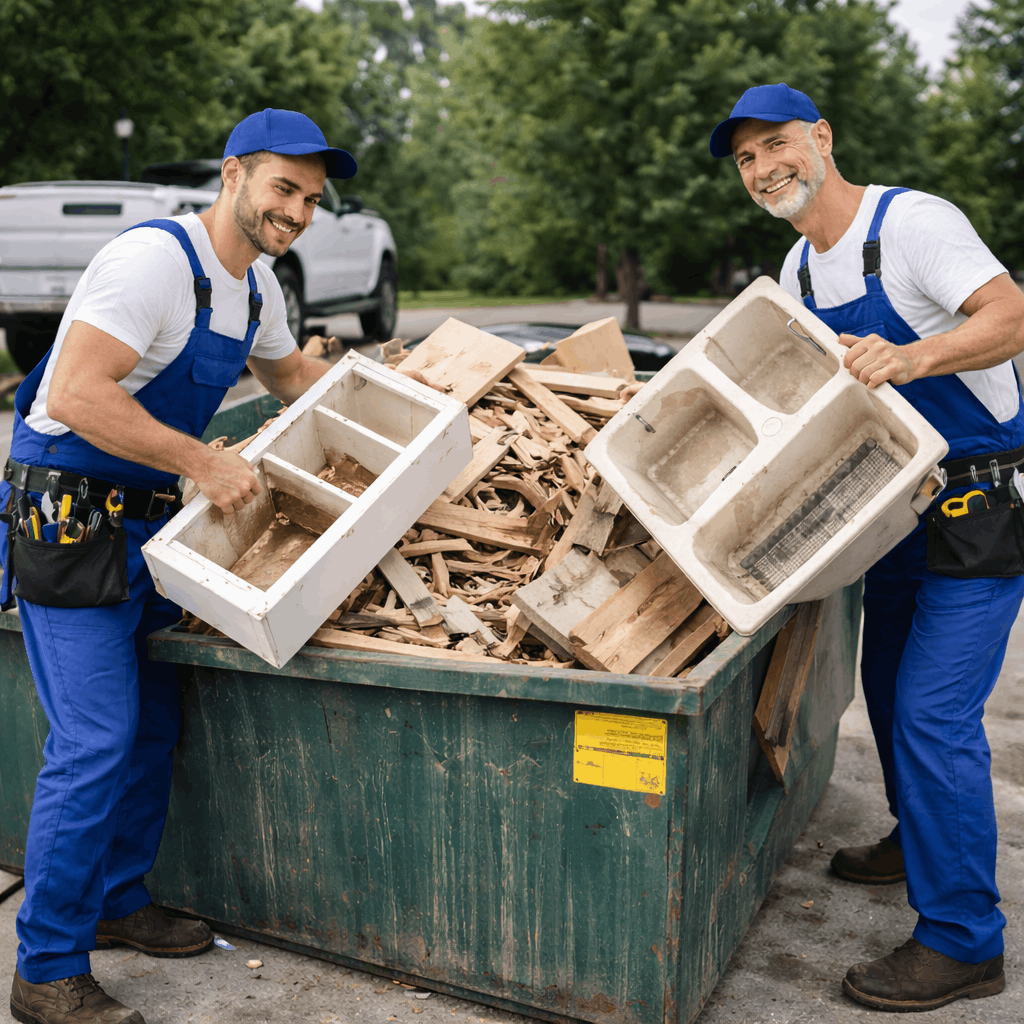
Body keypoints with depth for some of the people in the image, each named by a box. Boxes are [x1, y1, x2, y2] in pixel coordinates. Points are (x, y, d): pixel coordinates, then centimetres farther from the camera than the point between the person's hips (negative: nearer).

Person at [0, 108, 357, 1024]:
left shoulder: (256, 286, 11)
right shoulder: (155, 259, -19)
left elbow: (291, 374, 30)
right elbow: (77, 396, -27)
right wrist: (202, 461, -25)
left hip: (145, 521, 9)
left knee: (150, 726, 14)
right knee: (94, 741, -9)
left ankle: (117, 902, 33)